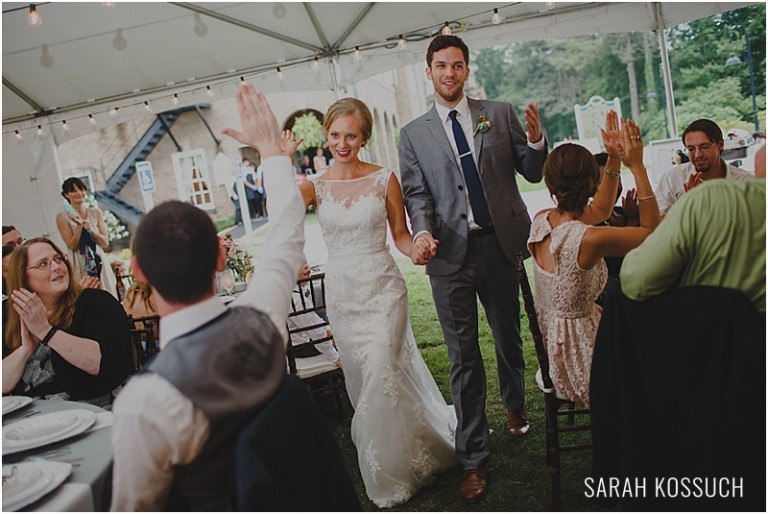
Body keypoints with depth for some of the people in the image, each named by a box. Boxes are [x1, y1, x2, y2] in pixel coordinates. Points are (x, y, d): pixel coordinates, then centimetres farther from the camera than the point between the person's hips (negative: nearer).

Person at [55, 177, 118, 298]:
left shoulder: (95, 212, 6)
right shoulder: (62, 217, -1)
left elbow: (105, 243, 2)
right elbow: (72, 246, -7)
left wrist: (89, 228, -13)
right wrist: (79, 225, -18)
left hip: (99, 261, 3)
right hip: (79, 264, -3)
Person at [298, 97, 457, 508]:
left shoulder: (384, 179, -3)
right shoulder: (315, 187, 0)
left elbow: (400, 234, 4)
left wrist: (417, 248, -18)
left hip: (382, 288, -3)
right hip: (341, 293, 3)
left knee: (381, 377, -8)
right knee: (361, 380, 13)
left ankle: (392, 474, 17)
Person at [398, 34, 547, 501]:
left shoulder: (500, 114, 6)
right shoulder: (414, 133, 6)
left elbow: (533, 172, 5)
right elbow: (417, 193, 3)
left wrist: (535, 140, -15)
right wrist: (423, 232, -16)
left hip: (502, 244, 1)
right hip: (451, 253, -1)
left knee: (509, 338, 18)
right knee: (463, 357, 3)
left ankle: (515, 407, 48)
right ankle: (474, 458, 15)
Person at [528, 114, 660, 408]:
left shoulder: (540, 222, -6)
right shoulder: (588, 240, -29)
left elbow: (600, 210, 12)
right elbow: (653, 231, -14)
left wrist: (614, 159, 5)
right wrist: (637, 166, -15)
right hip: (580, 359, -7)